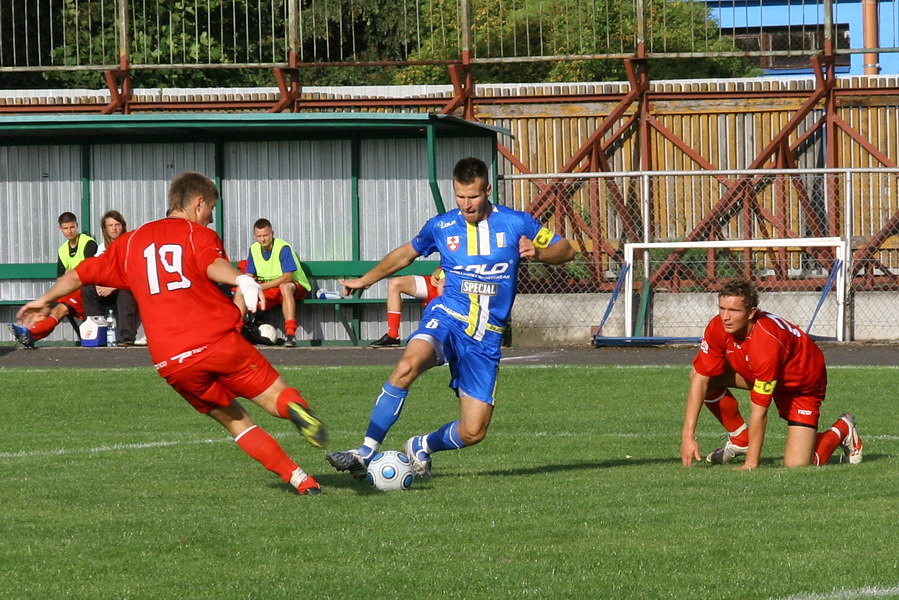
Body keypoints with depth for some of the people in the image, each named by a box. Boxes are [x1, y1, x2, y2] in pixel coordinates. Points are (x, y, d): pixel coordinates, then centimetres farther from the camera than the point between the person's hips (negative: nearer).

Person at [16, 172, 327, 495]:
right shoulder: (198, 234, 7)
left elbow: (81, 273, 29)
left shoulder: (131, 242, 21)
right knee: (276, 396, -3)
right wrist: (242, 280, -37)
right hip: (218, 342, -4)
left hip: (171, 364, 4)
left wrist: (45, 300, 44)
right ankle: (295, 408, -39)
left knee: (234, 420, 14)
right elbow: (213, 264, -17)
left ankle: (300, 479, 6)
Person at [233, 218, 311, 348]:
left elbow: (287, 277, -27)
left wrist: (262, 286, -33)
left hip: (295, 287, -6)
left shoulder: (283, 248, -19)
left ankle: (290, 334, -47)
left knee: (285, 287, -41)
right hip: (266, 289, 6)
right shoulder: (254, 249, 0)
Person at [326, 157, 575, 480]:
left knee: (473, 432, -6)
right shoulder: (441, 226, 6)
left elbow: (565, 250, 8)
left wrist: (538, 252, -13)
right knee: (407, 366, -36)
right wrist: (365, 280, 32)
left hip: (486, 336, 1)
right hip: (447, 318, -1)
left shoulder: (517, 223, 2)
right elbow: (406, 253, 25)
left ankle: (421, 448, 27)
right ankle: (365, 454, -31)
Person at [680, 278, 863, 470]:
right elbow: (699, 380, -19)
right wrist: (688, 436, -26)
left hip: (803, 385, -6)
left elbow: (759, 412, -38)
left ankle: (842, 429, 14)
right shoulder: (718, 328, -23)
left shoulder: (767, 342, -42)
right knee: (707, 377, -17)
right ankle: (739, 439, 5)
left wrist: (751, 464, -34)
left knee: (797, 466, -17)